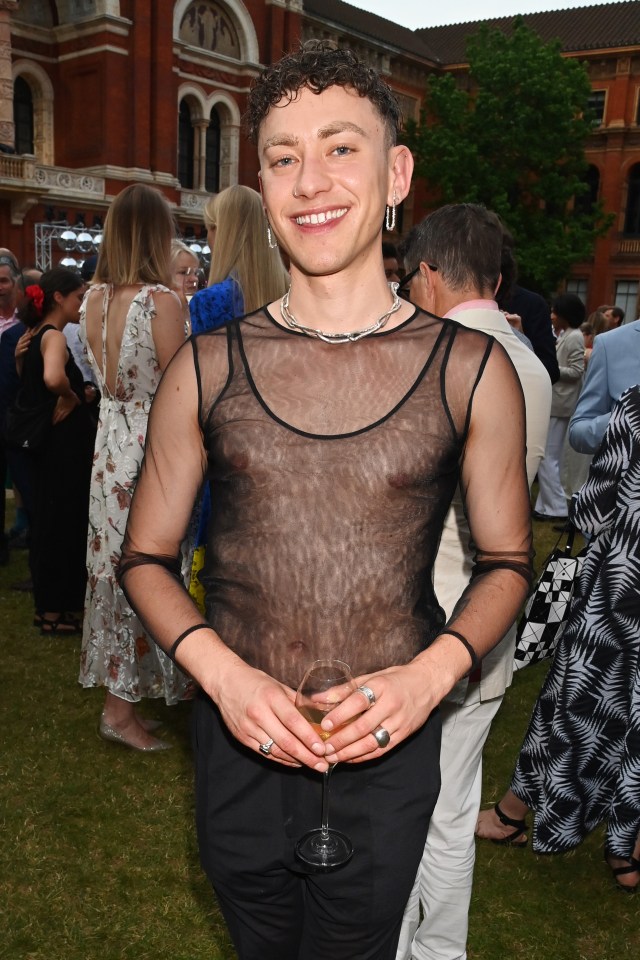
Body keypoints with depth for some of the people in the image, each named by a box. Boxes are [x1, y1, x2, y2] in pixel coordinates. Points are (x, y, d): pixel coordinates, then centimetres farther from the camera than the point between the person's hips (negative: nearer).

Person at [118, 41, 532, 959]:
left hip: (389, 746, -1)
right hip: (239, 738, 2)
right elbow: (147, 556, 2)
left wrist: (431, 674, -16)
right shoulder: (206, 367, -5)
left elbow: (506, 560, 2)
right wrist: (223, 672, -15)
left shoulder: (471, 370, -8)